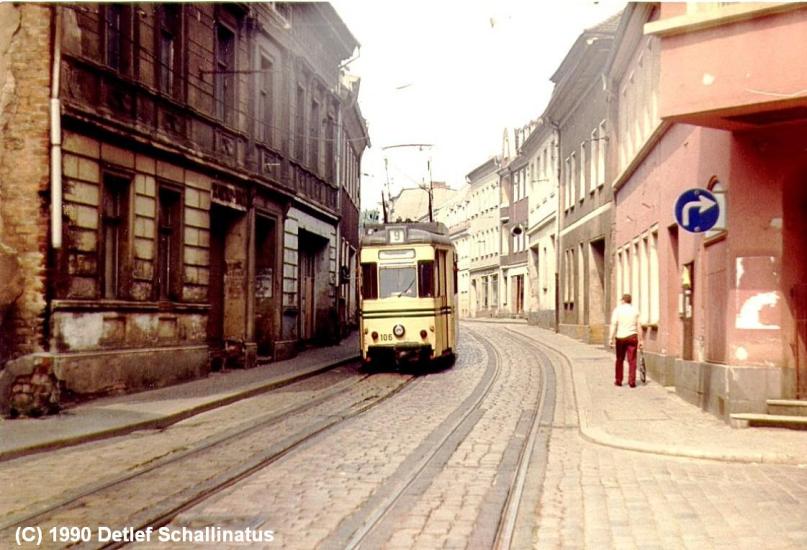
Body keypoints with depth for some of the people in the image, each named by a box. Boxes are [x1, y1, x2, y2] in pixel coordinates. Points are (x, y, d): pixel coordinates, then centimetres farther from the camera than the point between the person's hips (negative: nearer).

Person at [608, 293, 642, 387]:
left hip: (620, 337, 0)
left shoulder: (617, 310, 0)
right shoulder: (635, 310, 6)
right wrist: (640, 340, 9)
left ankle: (618, 380, 19)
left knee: (620, 360, 12)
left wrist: (611, 339, -7)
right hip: (632, 337, 1)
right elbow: (639, 327, 4)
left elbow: (613, 325, -8)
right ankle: (632, 382, -2)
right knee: (632, 360, 1)